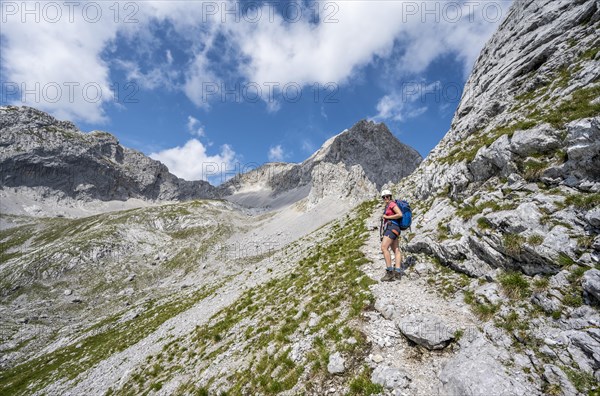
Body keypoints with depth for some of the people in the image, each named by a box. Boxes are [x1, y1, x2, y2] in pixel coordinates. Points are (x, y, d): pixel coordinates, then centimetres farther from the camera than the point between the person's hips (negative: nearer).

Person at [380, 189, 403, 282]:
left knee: (384, 247, -19)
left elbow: (400, 214, -16)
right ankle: (397, 273, 2)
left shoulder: (392, 203, -5)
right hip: (389, 229, 10)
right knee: (396, 250, 3)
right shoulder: (387, 206, 23)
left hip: (392, 227, -10)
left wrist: (386, 217, -11)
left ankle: (389, 272, -20)